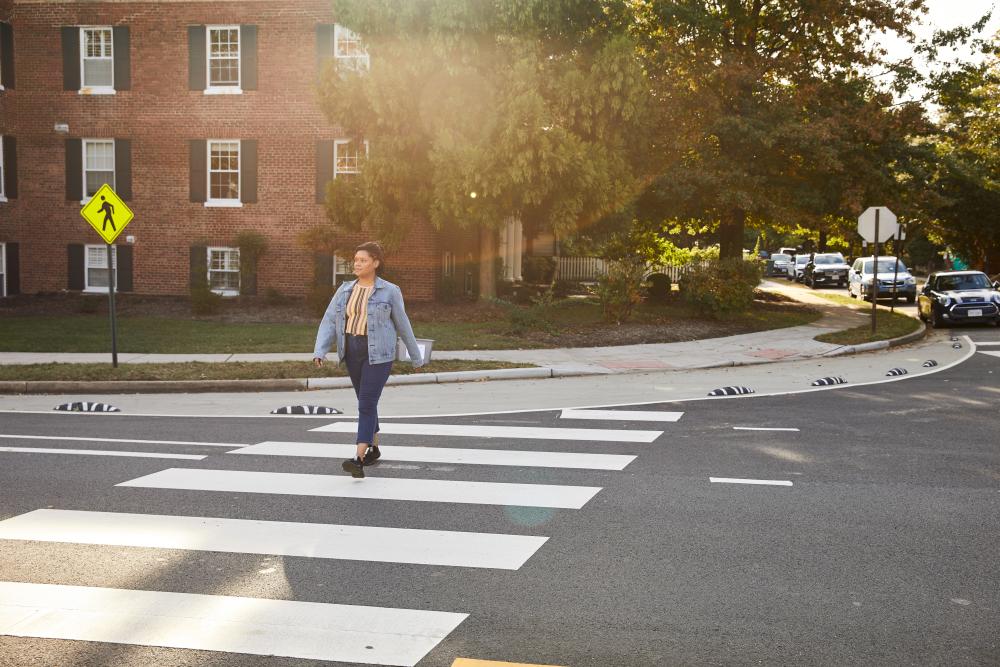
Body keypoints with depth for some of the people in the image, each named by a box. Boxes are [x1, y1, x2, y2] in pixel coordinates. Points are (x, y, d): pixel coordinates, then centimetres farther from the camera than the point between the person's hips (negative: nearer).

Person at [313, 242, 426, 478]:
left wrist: (416, 356, 13)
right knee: (366, 402, 17)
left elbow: (403, 325, 4)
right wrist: (319, 352, -13)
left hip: (378, 354, -5)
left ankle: (359, 461, -19)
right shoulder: (345, 290, 6)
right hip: (352, 351, 5)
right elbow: (329, 323, 1)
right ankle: (374, 448, 36)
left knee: (366, 404, -14)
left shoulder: (389, 291, -5)